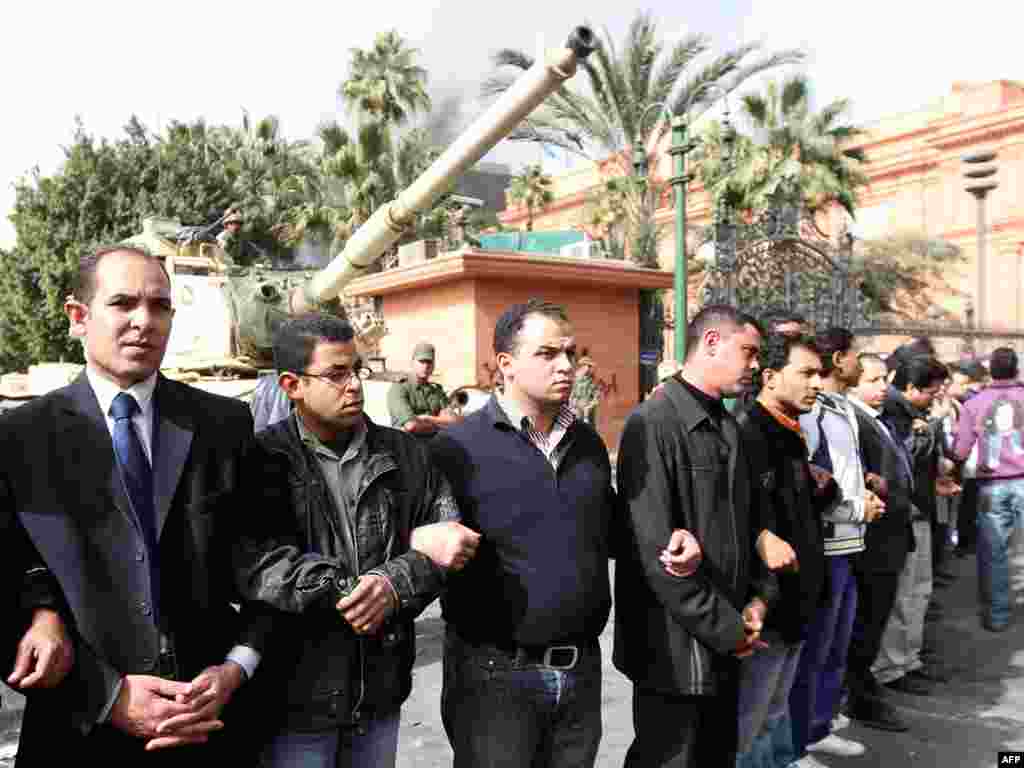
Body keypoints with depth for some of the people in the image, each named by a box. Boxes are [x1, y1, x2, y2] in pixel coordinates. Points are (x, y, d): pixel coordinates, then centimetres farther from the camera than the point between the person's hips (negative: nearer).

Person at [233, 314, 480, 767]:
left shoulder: (404, 454, 4)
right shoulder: (262, 459, -9)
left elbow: (454, 540, -2)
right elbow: (257, 565, -22)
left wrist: (394, 585, -23)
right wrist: (418, 556, -23)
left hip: (380, 690, 4)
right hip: (296, 696, -3)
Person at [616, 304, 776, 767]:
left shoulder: (730, 429, 12)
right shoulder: (654, 424, -16)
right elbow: (654, 549, -22)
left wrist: (759, 597, 2)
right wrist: (724, 628, -16)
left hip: (728, 643, 8)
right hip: (676, 647, -8)